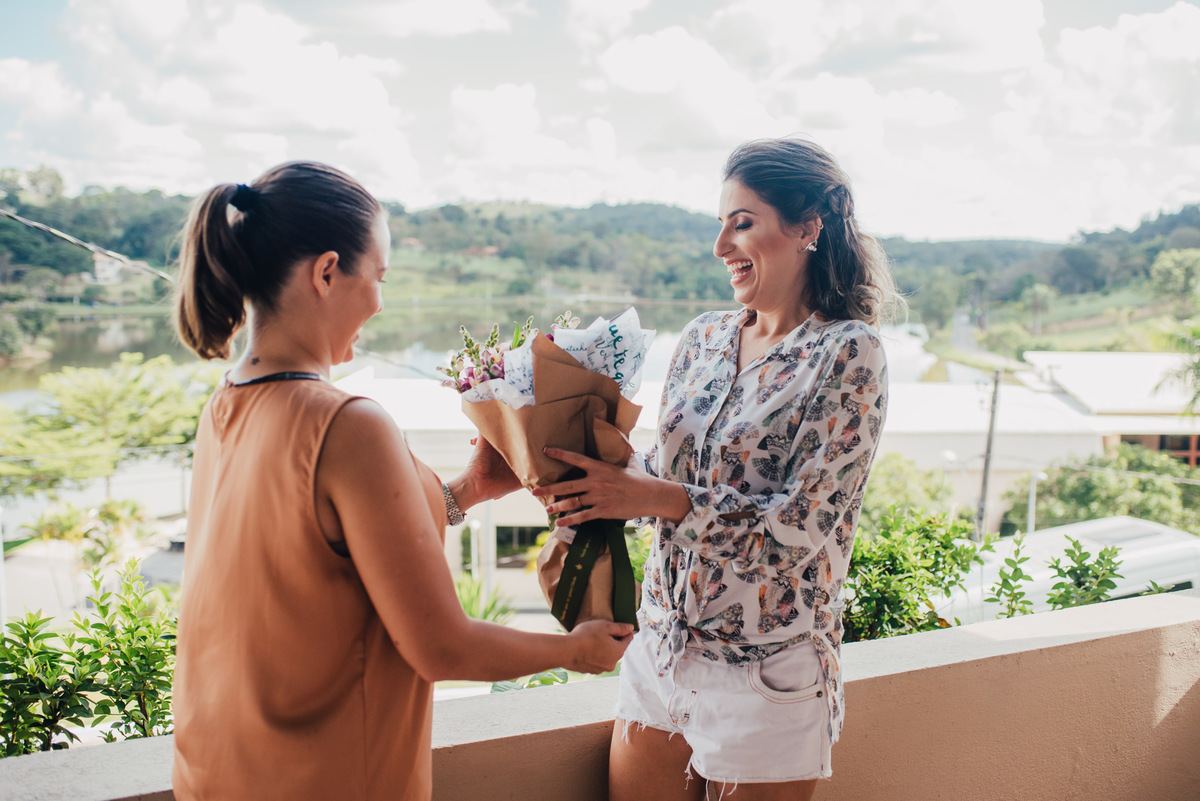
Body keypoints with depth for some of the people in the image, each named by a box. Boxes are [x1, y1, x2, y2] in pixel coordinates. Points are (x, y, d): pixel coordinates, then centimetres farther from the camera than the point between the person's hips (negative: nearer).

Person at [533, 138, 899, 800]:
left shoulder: (847, 354, -13)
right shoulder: (705, 337, 5)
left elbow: (799, 527, -19)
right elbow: (664, 472, 9)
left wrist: (658, 498, -24)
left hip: (766, 673, -5)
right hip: (661, 647, 6)